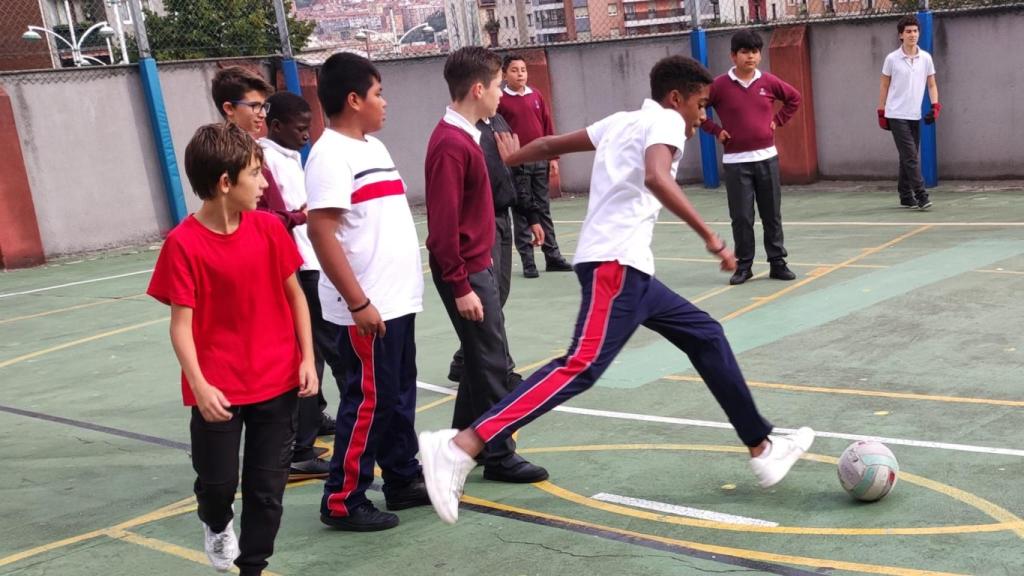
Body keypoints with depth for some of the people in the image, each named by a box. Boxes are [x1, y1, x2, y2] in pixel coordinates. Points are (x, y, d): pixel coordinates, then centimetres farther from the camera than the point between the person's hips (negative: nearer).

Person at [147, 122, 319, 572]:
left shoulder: (269, 229, -3)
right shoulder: (184, 244, -13)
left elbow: (295, 295, 5)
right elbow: (181, 323, -11)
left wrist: (307, 358, 0)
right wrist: (199, 386, -18)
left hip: (277, 381, 3)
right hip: (219, 390, -3)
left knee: (267, 486, 8)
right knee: (217, 481, 6)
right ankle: (217, 524, 42)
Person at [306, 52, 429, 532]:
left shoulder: (374, 146, 14)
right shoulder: (330, 154, -15)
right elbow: (321, 232, -21)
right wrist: (358, 301, -22)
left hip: (399, 299, 9)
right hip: (368, 307, -9)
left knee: (399, 395, 17)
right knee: (370, 400, -2)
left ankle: (404, 480, 30)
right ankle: (342, 502, 9)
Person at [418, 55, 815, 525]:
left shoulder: (622, 121, 23)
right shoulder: (665, 121, -2)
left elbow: (550, 144, 28)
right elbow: (656, 178, -23)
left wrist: (507, 159, 43)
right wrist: (710, 237, -24)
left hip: (625, 267, 10)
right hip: (617, 264, -10)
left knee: (706, 336, 17)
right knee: (583, 366, -22)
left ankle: (761, 449, 23)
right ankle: (459, 447, -31)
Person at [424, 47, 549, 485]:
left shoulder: (463, 137, 10)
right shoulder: (451, 144, -19)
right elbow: (444, 222, -22)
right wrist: (461, 285, -21)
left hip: (475, 265, 10)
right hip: (466, 272, -10)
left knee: (482, 359, 17)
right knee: (492, 363, -2)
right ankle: (499, 457, 10)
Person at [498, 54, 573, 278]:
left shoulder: (536, 96, 8)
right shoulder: (501, 101, -4)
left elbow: (548, 127, 10)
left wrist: (553, 156, 6)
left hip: (540, 161, 4)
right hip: (517, 164, -4)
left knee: (544, 209, 10)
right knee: (521, 212, 3)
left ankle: (553, 257, 17)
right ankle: (528, 262, 7)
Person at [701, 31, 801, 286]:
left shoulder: (768, 82, 1)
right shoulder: (720, 85, -7)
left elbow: (794, 97, 17)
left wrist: (778, 121, 7)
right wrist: (716, 131, -4)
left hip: (767, 157, 2)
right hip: (736, 161, -2)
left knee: (772, 214, 8)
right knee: (741, 217, 1)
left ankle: (777, 263, 16)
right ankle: (743, 265, 12)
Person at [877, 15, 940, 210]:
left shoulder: (926, 58, 5)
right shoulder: (892, 59, -2)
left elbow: (931, 85, 11)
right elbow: (884, 86, 4)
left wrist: (935, 106, -3)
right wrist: (881, 112, 2)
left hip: (915, 116, 4)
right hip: (897, 115, -4)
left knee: (908, 158, 8)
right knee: (911, 156, -11)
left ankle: (906, 196, 16)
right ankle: (921, 196, -12)